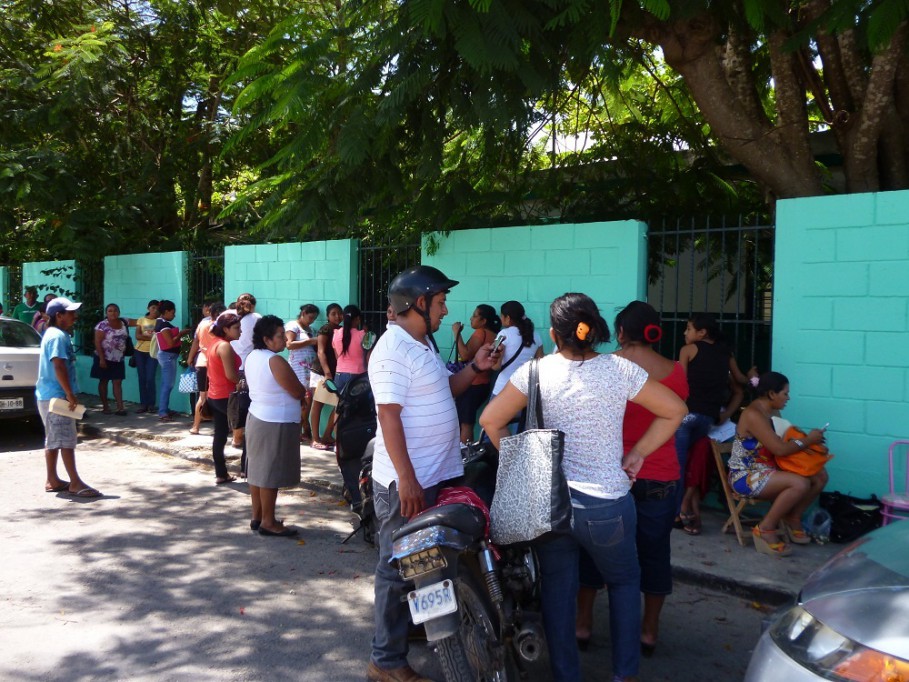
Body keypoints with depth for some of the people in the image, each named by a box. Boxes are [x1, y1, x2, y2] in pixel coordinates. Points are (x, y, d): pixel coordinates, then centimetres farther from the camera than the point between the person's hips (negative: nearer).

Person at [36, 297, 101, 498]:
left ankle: (52, 480, 18)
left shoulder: (56, 334, 16)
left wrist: (68, 393, 21)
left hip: (51, 395, 11)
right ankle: (75, 483, -9)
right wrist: (70, 393, -25)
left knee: (53, 439, 12)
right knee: (66, 439, -9)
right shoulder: (58, 336, -16)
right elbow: (59, 366, -24)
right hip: (56, 396, -11)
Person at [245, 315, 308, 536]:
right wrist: (304, 389, 4)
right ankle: (268, 523, 5)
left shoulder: (252, 357, 8)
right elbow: (298, 392, -17)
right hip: (276, 424, -10)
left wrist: (289, 388, 8)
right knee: (270, 473, -2)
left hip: (256, 418, 10)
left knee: (257, 469, 15)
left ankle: (257, 516, 24)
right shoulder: (275, 361, -21)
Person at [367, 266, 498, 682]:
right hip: (406, 481, -10)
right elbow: (389, 417, -23)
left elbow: (443, 391, 22)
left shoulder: (422, 344, 13)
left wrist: (475, 368, 5)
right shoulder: (394, 349, -18)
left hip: (434, 476, 10)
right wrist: (407, 480, -25)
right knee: (398, 570, 0)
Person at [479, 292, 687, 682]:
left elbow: (490, 420, -6)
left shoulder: (536, 371, -7)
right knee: (624, 581, 23)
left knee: (557, 590, 16)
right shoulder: (619, 370, -9)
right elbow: (675, 410, -2)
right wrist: (637, 454, 4)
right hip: (608, 504, 0)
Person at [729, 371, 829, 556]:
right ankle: (765, 529, -14)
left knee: (820, 475, -1)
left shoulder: (771, 412, 10)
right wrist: (808, 440, -11)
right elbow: (780, 449, -24)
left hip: (766, 470, 10)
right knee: (800, 483, -30)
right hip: (746, 476, -10)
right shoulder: (753, 414, -20)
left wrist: (808, 440, -3)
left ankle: (792, 519, 15)